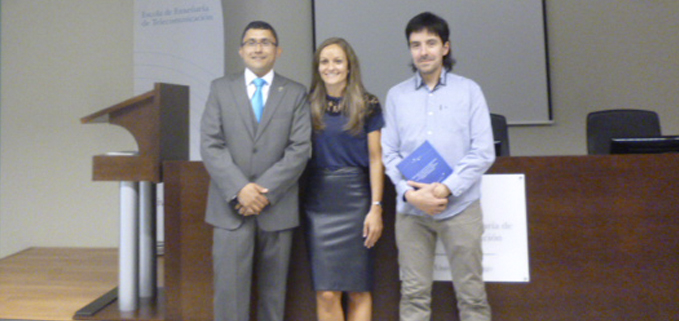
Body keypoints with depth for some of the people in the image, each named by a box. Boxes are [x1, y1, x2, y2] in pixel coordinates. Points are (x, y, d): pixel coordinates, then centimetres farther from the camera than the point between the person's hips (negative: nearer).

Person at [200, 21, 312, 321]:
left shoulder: (296, 93, 6)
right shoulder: (220, 88, 8)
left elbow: (300, 149, -4)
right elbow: (210, 145, -1)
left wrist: (266, 191, -13)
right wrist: (239, 189, -14)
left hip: (277, 208, 0)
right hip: (231, 207, 0)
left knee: (273, 291, 11)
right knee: (230, 290, 2)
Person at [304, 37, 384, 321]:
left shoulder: (367, 105, 2)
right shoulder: (309, 106, 8)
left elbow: (375, 160, 0)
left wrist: (376, 207, -6)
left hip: (355, 200, -1)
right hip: (319, 203, 2)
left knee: (359, 291, 6)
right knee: (326, 293, 2)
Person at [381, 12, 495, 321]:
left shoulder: (468, 90, 3)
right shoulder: (396, 95, 7)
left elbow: (483, 152, -2)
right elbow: (389, 153, 5)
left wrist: (446, 188, -12)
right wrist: (409, 192, -11)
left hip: (460, 207, -1)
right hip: (410, 209, 1)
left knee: (471, 293, 7)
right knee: (413, 294, 7)